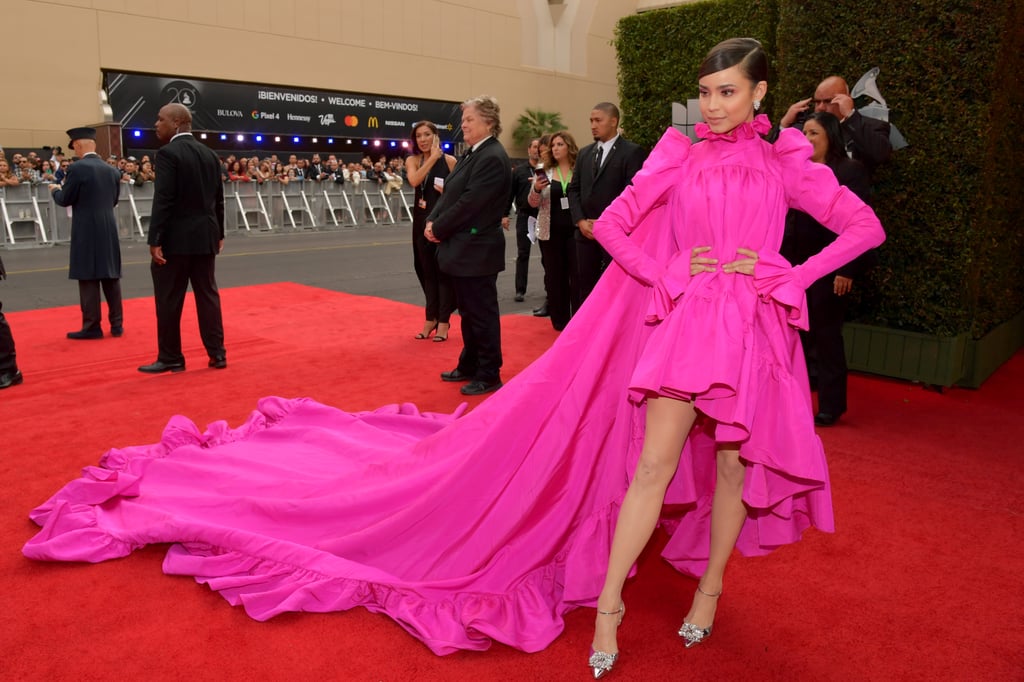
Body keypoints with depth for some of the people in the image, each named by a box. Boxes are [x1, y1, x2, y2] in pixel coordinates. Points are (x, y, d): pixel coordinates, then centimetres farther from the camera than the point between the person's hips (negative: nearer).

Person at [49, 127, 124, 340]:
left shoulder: (77, 168, -11)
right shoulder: (112, 170, 8)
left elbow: (65, 200, -5)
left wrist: (55, 190, 14)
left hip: (87, 231, -6)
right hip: (109, 230, 6)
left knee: (88, 278, -1)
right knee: (111, 277, 9)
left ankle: (92, 327, 2)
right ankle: (117, 324, 13)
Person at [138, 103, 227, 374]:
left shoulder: (168, 154, -13)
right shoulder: (210, 154, 9)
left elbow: (163, 200, -17)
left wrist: (155, 240, -15)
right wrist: (219, 233, 20)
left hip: (176, 238, -7)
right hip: (205, 236, 7)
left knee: (169, 299, 3)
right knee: (208, 294, 11)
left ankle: (170, 358, 10)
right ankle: (217, 353, 14)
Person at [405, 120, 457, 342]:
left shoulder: (449, 161, -4)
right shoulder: (412, 160, 5)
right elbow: (414, 180, -16)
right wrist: (432, 157, -16)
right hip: (422, 221, 4)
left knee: (443, 271, 1)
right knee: (427, 270, 10)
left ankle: (444, 320, 10)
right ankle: (431, 318, 22)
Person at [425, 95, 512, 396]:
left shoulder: (492, 158, -17)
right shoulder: (473, 154, 14)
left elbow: (469, 202, -21)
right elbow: (450, 193, 14)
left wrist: (439, 229, -12)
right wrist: (432, 221, -1)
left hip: (477, 250, -10)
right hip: (463, 248, 10)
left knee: (482, 314, 0)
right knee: (468, 312, 18)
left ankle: (489, 376, 11)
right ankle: (469, 366, 31)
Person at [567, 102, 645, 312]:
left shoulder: (632, 152, -4)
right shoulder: (585, 153, 15)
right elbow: (574, 189, 14)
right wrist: (580, 221, -1)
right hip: (586, 232, 6)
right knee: (586, 287, 7)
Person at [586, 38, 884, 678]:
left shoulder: (785, 162, 6)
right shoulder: (680, 159, 8)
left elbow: (866, 226, 3)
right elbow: (610, 225, 9)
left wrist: (791, 277, -6)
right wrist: (666, 274, -1)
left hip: (755, 326, 0)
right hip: (688, 318, 0)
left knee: (734, 464, 7)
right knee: (655, 463, -7)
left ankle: (710, 588, 27)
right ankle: (609, 604, 1)